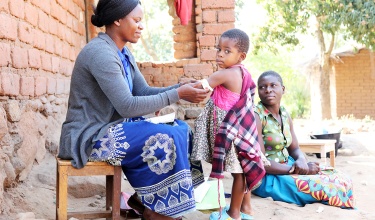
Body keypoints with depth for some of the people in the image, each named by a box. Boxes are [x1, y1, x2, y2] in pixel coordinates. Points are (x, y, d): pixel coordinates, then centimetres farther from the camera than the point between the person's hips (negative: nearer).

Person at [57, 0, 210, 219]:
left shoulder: (124, 53, 9)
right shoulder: (100, 53, -21)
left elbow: (143, 92, 9)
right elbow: (127, 106, -26)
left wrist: (182, 87, -7)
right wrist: (177, 95, -23)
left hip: (111, 128, 10)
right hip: (91, 137, -10)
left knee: (181, 129, 2)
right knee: (167, 139, -23)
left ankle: (144, 197, 7)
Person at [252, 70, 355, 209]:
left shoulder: (285, 115, 8)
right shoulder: (256, 116, -15)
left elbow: (294, 149, 12)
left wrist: (301, 161, -11)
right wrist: (295, 169, -19)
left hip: (286, 168, 8)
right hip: (266, 177, -8)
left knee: (341, 180, 0)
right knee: (332, 187, -16)